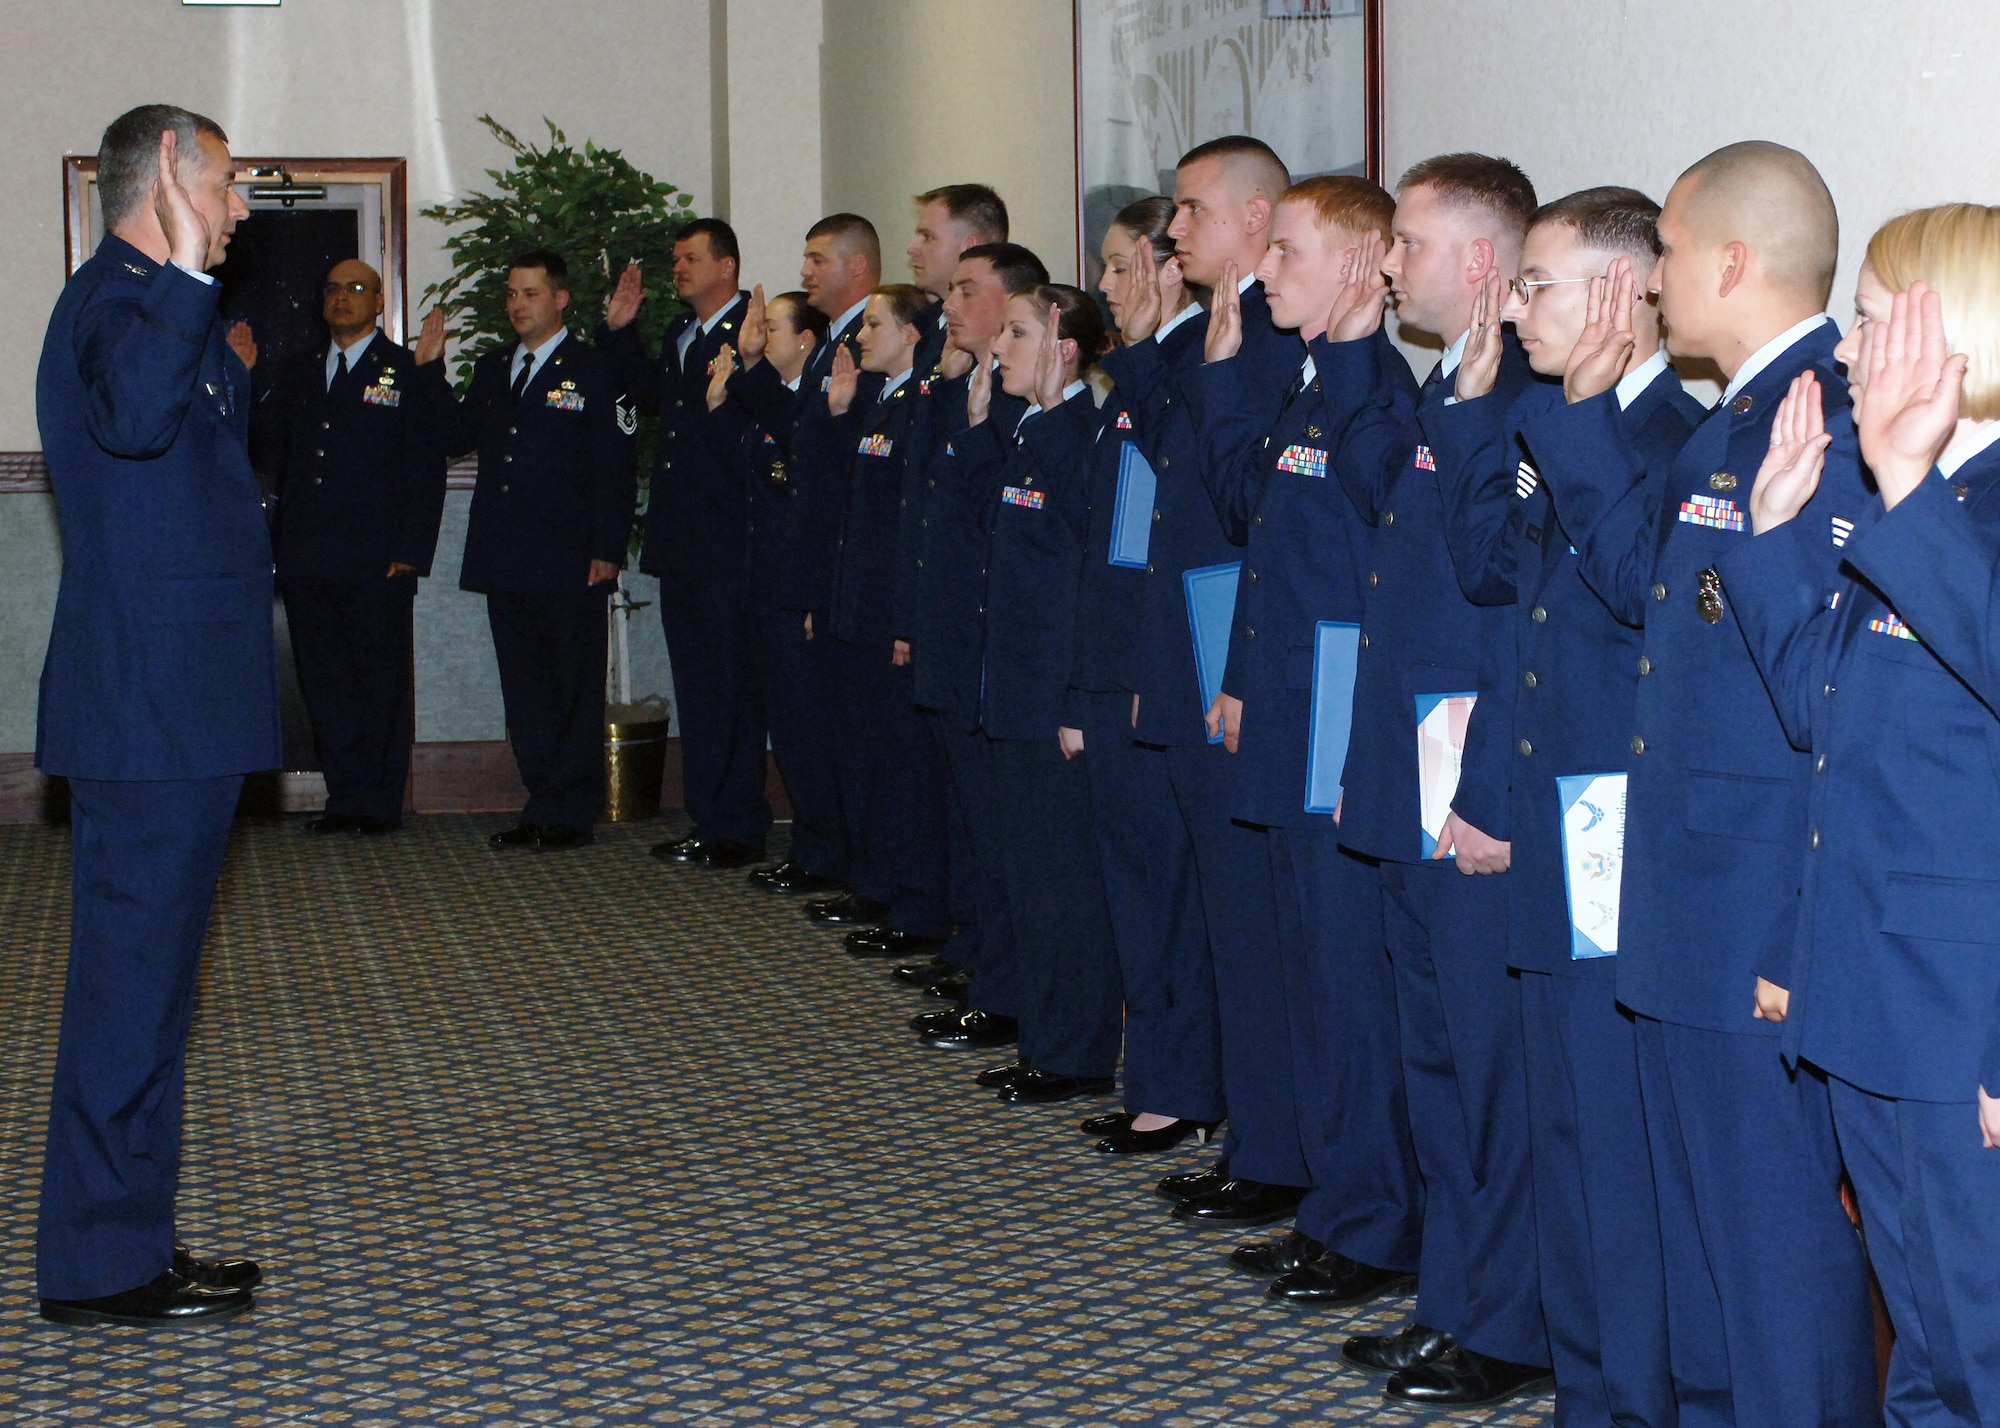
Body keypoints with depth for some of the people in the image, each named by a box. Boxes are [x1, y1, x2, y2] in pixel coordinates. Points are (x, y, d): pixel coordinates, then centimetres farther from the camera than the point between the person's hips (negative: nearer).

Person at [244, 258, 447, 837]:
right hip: (307, 560, 5)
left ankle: (381, 802, 10)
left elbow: (425, 469, -3)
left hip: (377, 562, -5)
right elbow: (267, 441, 10)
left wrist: (412, 552, -11)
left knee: (381, 681, 2)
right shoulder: (298, 374, 17)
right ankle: (347, 796, 16)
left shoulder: (405, 372, 1)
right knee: (324, 681, 7)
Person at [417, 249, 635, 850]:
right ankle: (543, 805, 17)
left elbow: (614, 464, -7)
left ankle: (571, 813, 7)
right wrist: (431, 370, 5)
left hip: (569, 563, -6)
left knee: (574, 687, 1)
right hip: (506, 562, 6)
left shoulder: (594, 370, -3)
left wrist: (608, 550, -13)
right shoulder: (492, 368, 16)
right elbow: (457, 435, 14)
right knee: (524, 688, 10)